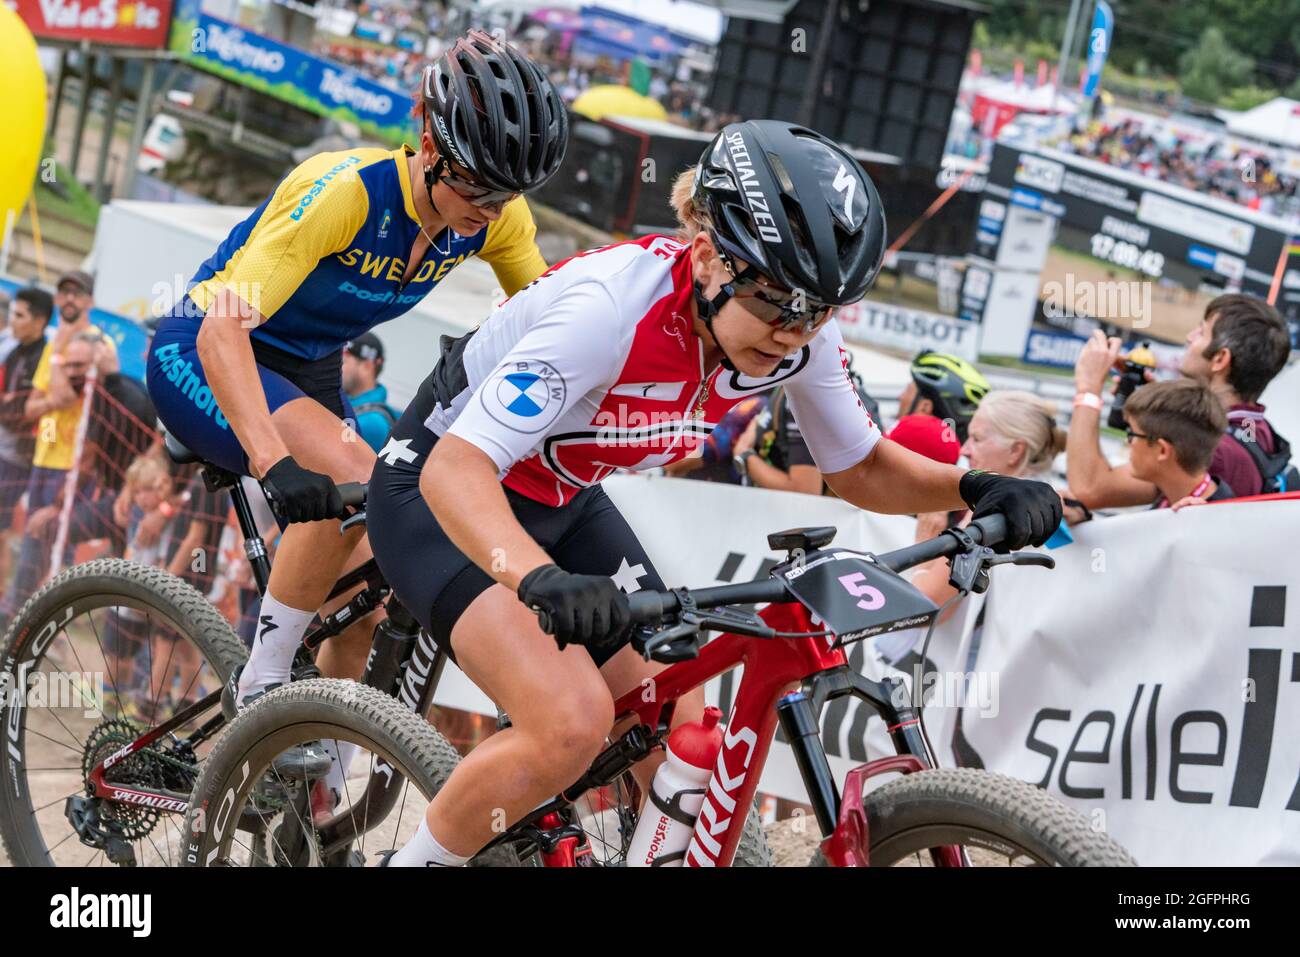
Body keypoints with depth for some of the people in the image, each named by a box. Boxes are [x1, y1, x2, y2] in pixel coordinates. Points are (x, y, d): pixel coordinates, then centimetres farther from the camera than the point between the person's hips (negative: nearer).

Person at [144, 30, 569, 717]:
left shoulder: (497, 215, -15)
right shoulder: (344, 191, -34)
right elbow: (223, 330, -41)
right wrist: (274, 463, -54)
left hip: (308, 375, 7)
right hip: (203, 361, -7)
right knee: (355, 481, -31)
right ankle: (262, 685, -16)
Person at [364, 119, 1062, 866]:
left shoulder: (800, 337, -17)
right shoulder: (612, 306, -37)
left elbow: (861, 470, -1)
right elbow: (456, 468, -41)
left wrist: (973, 488, -22)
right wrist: (540, 580, -60)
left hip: (563, 503, 7)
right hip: (445, 493, -7)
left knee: (680, 739, -3)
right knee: (574, 722, -25)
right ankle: (416, 859, -2)